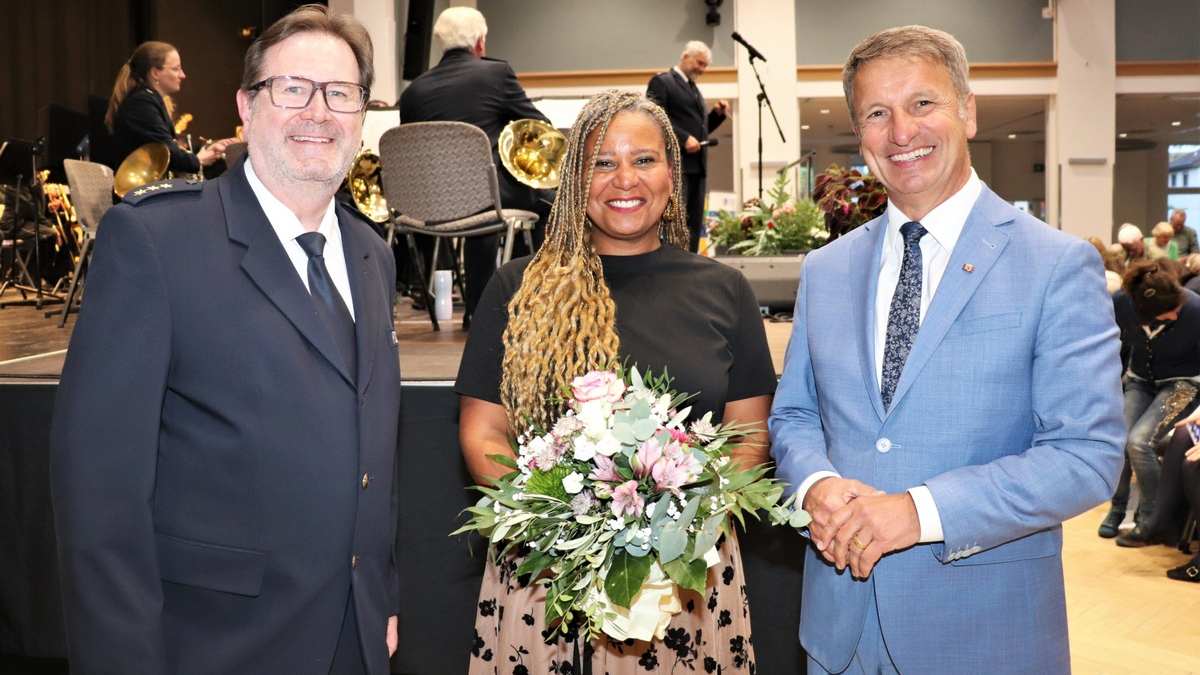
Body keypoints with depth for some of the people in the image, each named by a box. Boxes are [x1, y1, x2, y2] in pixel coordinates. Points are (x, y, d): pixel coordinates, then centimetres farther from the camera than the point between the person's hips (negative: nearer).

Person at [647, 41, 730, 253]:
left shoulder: (695, 90, 25)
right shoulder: (661, 82, -1)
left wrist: (717, 113, 10)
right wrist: (684, 138, -20)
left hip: (697, 164, 9)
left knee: (694, 222, 5)